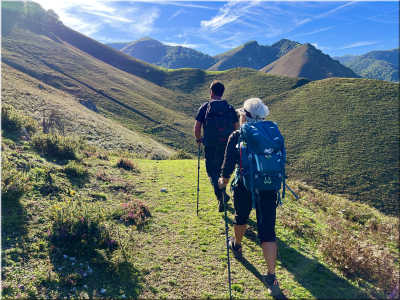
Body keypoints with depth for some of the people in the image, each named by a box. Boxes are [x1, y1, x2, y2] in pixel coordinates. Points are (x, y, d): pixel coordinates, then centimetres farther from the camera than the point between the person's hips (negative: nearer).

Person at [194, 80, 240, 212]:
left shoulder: (205, 107, -4)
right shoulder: (230, 108, 3)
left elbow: (197, 128, -8)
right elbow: (237, 128, 4)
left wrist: (198, 139, 10)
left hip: (210, 145, -3)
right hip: (226, 146, 3)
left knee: (212, 171, 6)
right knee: (222, 170, 21)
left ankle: (220, 194, -15)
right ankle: (221, 194, 34)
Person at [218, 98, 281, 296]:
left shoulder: (237, 136, -6)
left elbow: (229, 162, -5)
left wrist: (224, 181, 12)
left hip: (245, 187, -2)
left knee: (241, 217, 26)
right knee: (267, 230, 4)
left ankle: (236, 245, 52)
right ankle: (272, 278, 4)